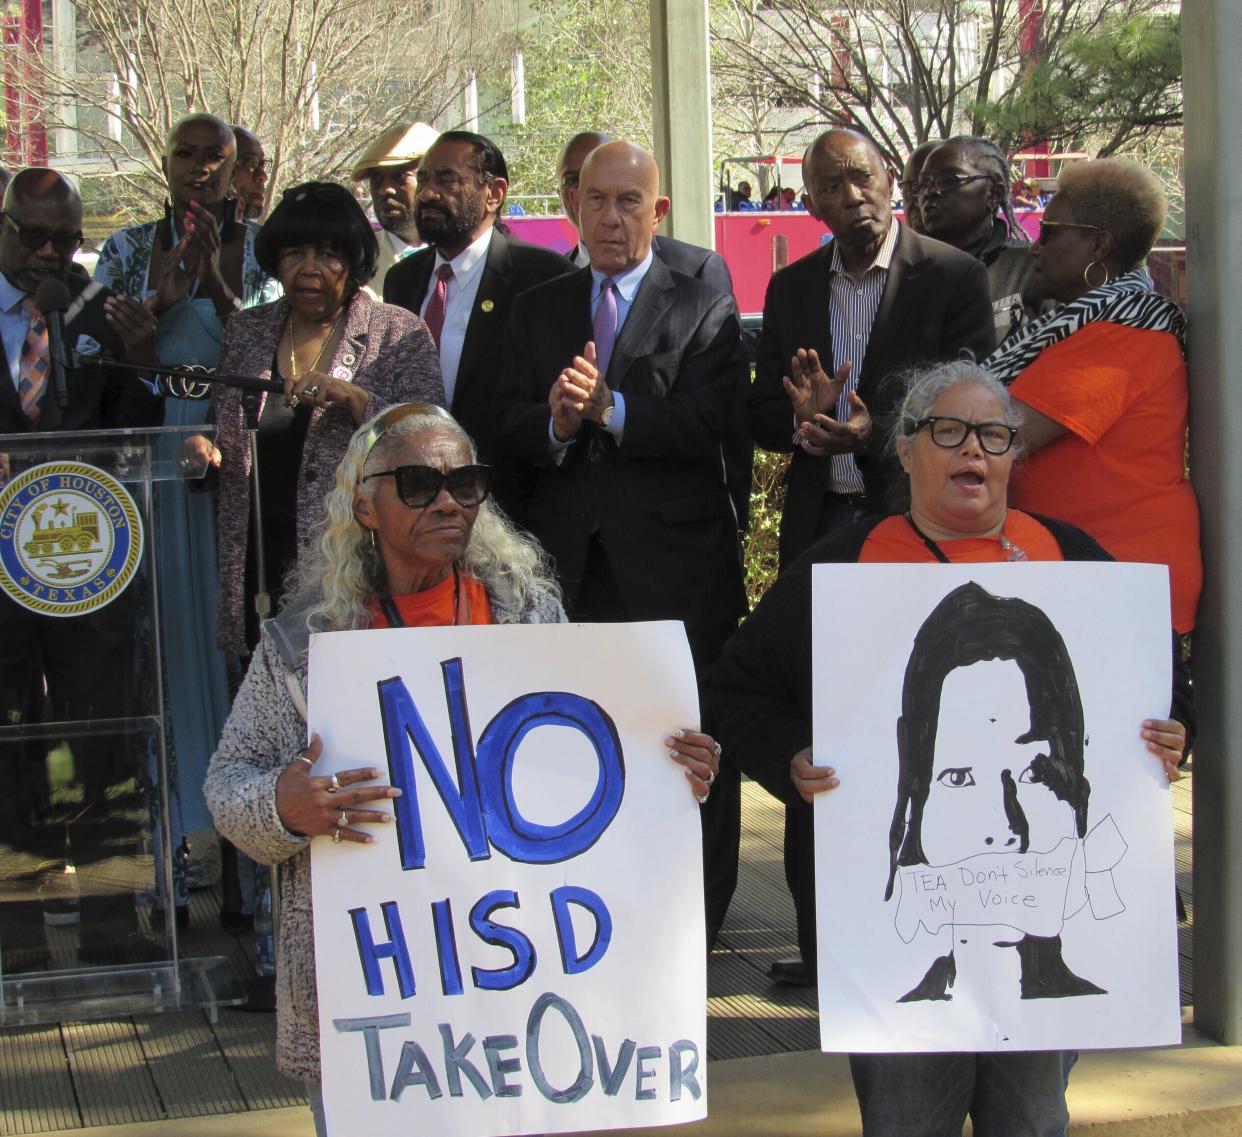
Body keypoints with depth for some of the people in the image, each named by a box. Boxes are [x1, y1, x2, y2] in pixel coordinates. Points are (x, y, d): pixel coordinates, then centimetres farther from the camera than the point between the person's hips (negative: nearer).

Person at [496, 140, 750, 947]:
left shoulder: (705, 310, 2)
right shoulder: (538, 310, 15)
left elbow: (713, 427, -12)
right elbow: (510, 428, 6)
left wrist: (611, 410, -21)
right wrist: (556, 423, -15)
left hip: (676, 569, -3)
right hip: (568, 567, 4)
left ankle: (692, 931, 12)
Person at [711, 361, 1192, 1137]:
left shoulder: (1070, 559, 10)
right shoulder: (841, 566, 6)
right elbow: (743, 686, 7)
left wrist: (1167, 740, -3)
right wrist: (794, 765, -10)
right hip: (896, 884, -1)